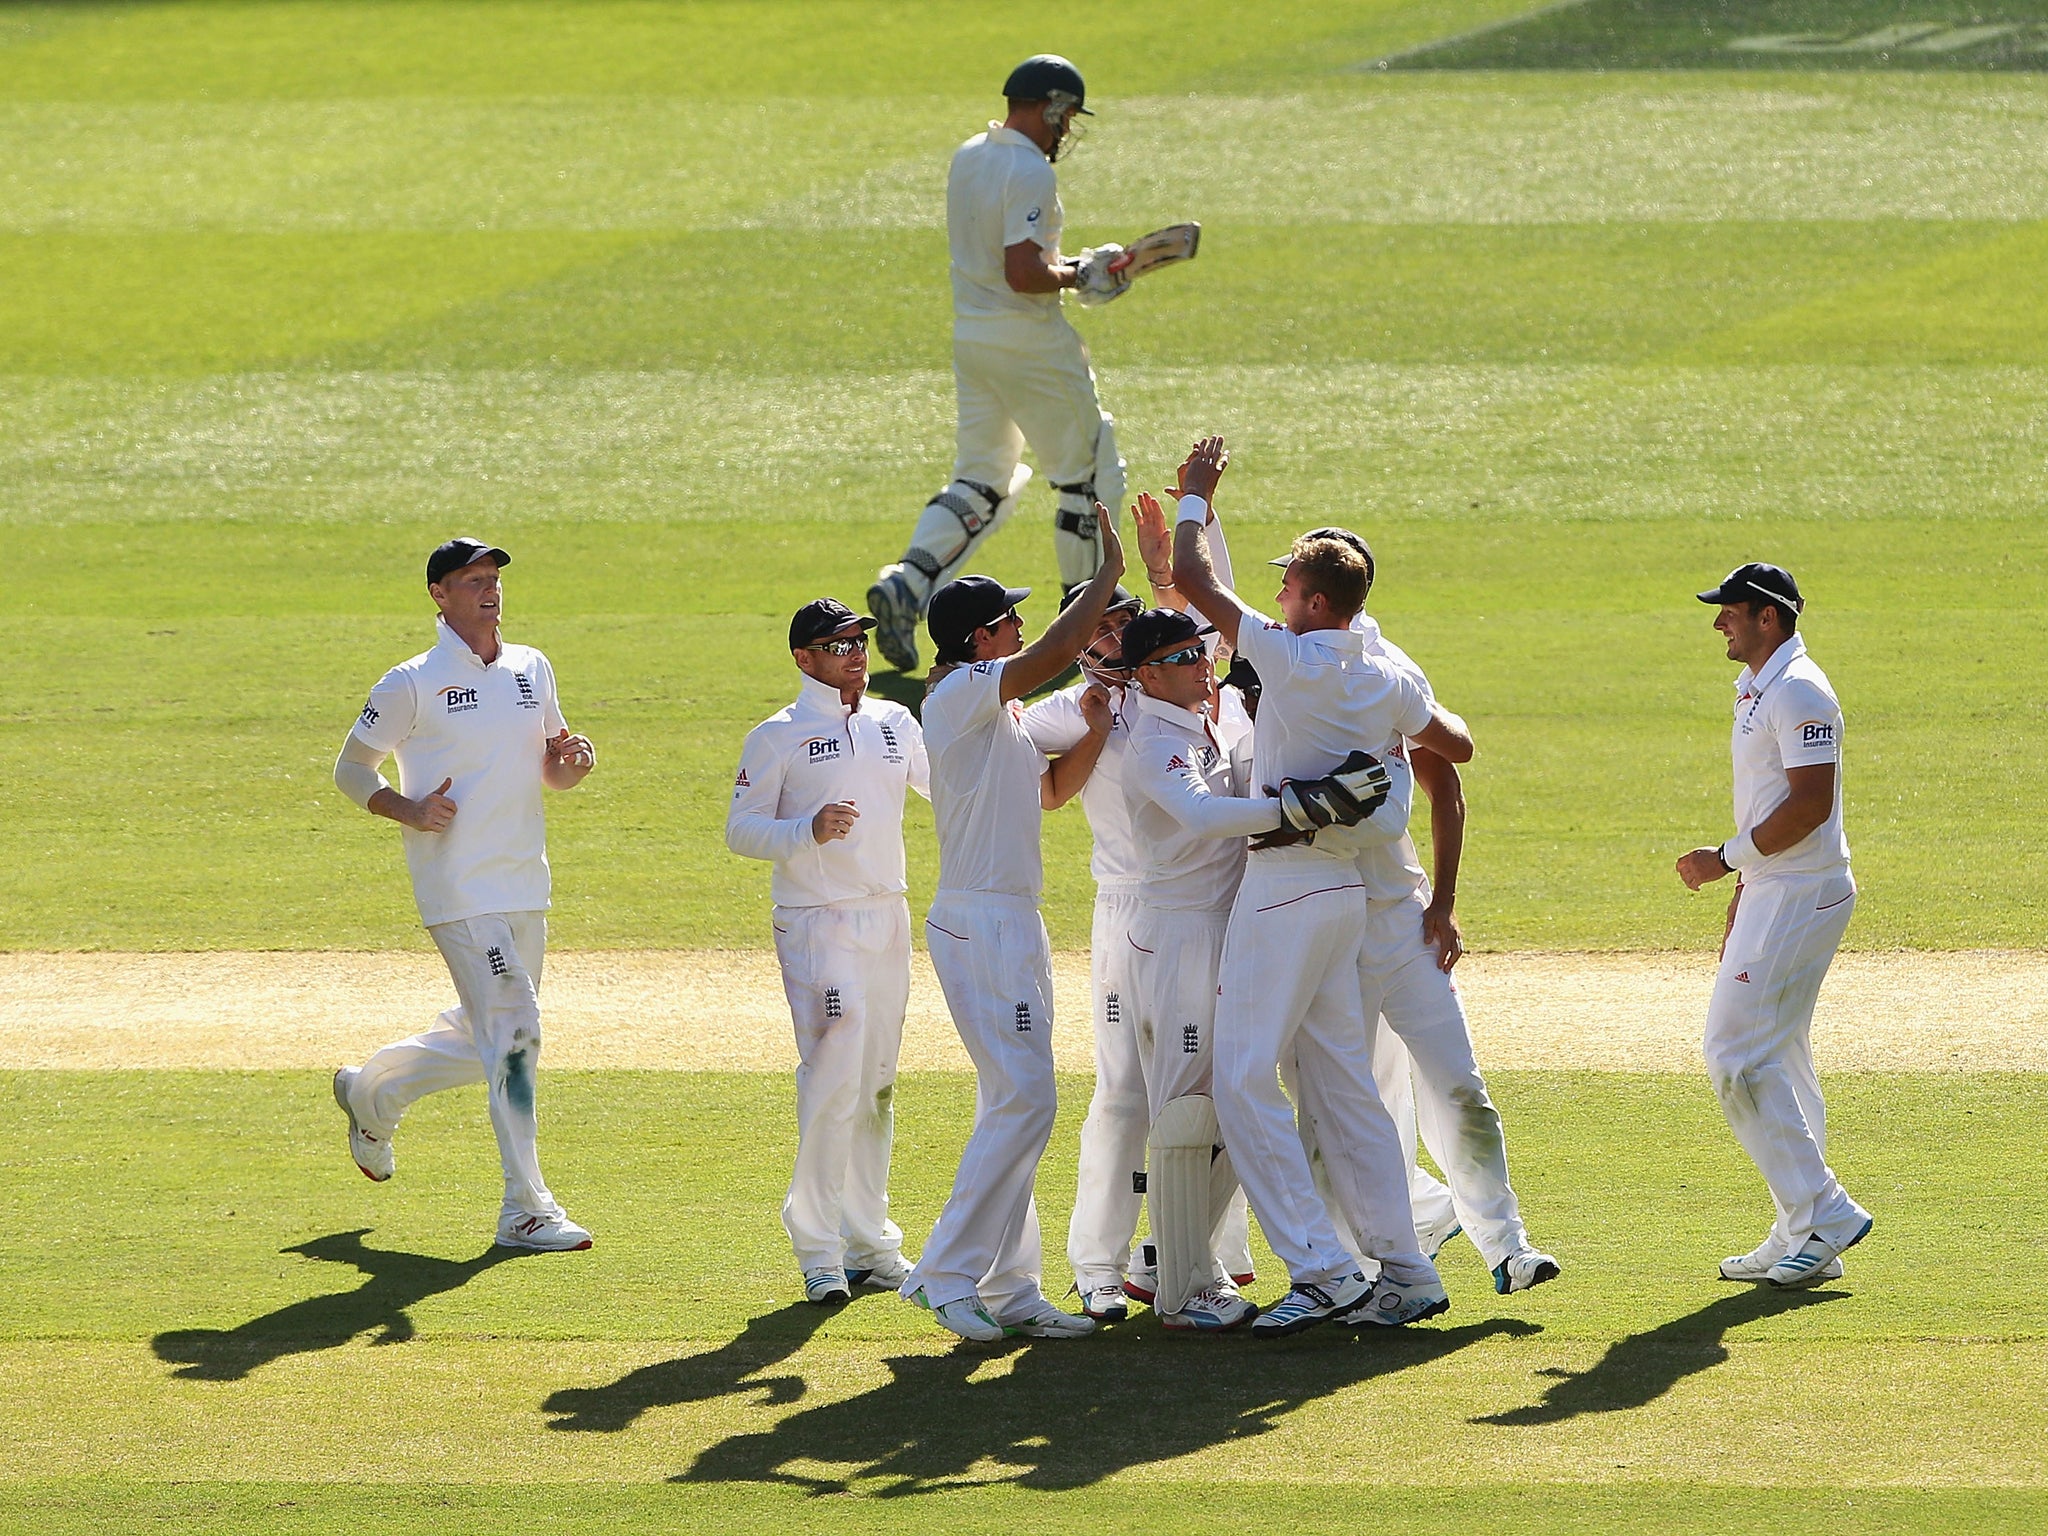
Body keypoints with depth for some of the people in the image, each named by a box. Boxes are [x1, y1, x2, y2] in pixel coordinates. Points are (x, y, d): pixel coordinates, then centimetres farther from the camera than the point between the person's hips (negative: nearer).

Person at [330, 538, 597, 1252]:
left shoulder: (533, 670, 12)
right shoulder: (412, 684, -6)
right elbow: (351, 767, 2)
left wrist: (571, 763, -3)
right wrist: (407, 809, -15)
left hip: (525, 890, 7)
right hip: (460, 891, -7)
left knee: (488, 1041, 15)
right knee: (513, 1033, -14)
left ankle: (372, 1091, 40)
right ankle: (526, 1212, -11)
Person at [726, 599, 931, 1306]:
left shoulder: (896, 724, 13)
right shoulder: (777, 737, -3)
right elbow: (740, 830, -4)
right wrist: (808, 831, -20)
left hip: (888, 921, 6)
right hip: (816, 923, -6)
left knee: (877, 1084, 10)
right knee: (833, 1078, -13)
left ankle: (870, 1244, 18)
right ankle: (818, 1252, -8)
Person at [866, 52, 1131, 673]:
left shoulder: (967, 157, 9)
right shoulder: (1030, 173, -19)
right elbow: (1024, 275, -26)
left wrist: (1060, 264, 14)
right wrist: (1074, 276, -9)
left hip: (970, 336, 8)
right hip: (1030, 342, -8)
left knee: (980, 482, 12)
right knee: (1089, 472, 8)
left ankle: (907, 582, -10)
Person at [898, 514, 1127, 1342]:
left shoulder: (998, 708, 17)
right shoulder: (962, 693, -13)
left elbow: (1049, 790, 23)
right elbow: (1053, 654, -23)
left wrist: (1093, 732, 7)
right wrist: (1108, 573, -15)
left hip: (1011, 924, 10)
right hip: (981, 924, -10)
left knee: (1014, 1105, 10)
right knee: (1023, 1101, -14)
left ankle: (1008, 1288, 13)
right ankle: (948, 1274, -11)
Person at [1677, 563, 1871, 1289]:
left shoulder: (1798, 692, -16)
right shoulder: (1756, 689, 17)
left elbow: (1811, 803, -24)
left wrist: (1727, 858, -19)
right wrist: (1740, 900, 23)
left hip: (1801, 896, -11)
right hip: (1772, 896, 11)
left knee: (1738, 1056, -14)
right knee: (1777, 1063, 12)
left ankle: (1823, 1214, -12)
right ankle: (1801, 1237, 16)